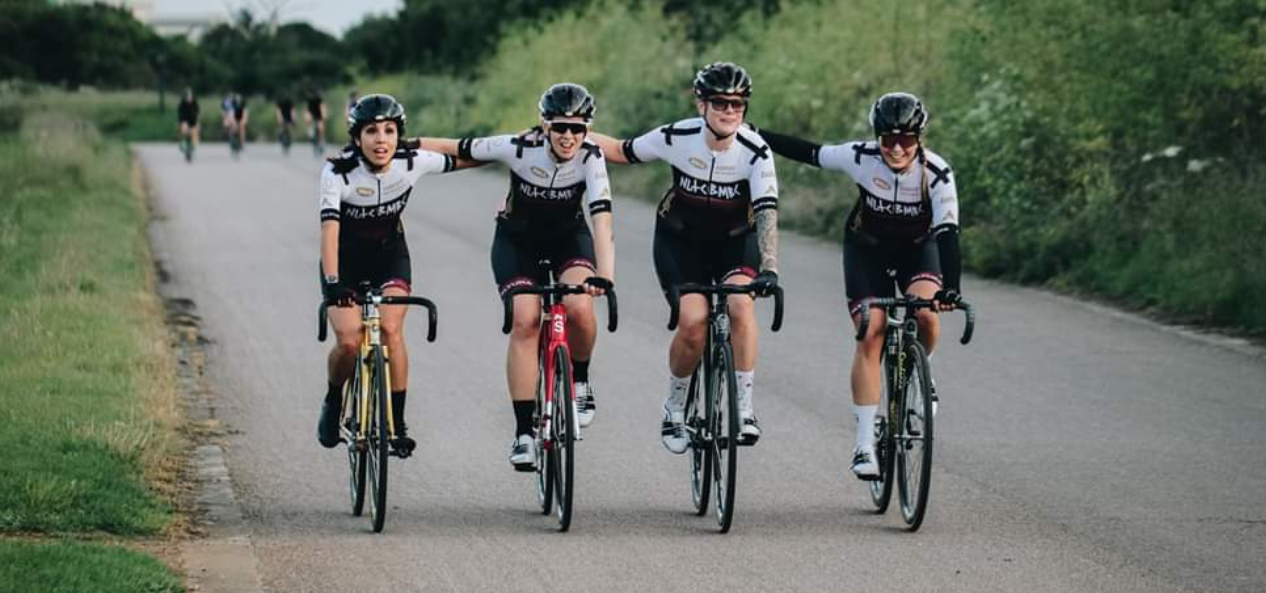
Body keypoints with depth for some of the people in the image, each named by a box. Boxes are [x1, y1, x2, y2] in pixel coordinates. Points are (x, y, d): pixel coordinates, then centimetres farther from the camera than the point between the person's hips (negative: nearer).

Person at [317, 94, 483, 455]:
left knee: (390, 329, -22)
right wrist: (333, 282, -48)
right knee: (350, 342, -18)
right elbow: (329, 228, -36)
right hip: (347, 260, -1)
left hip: (389, 256, 2)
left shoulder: (412, 163, -20)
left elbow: (465, 159, -5)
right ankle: (333, 402, 14)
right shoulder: (339, 173, -27)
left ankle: (398, 423, -12)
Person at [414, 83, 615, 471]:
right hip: (517, 241, 0)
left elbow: (601, 221, -36)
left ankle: (579, 382, 1)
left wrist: (604, 276, -50)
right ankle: (524, 432, -18)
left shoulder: (590, 159, -26)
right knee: (526, 320, -22)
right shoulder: (519, 149, -26)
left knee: (578, 307, -29)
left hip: (568, 239, 0)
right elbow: (457, 149, -17)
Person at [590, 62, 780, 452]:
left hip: (734, 240, 0)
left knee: (742, 306, -28)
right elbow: (622, 152, -5)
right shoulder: (677, 138, -21)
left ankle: (745, 410, -20)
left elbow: (767, 213, -33)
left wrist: (769, 269, -47)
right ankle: (674, 409, 4)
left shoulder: (755, 153, -25)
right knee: (693, 322, -20)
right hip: (680, 240, 0)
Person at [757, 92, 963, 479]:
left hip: (917, 247, 0)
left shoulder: (936, 173, -28)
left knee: (925, 311, -28)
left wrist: (952, 288, -47)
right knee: (871, 334, -15)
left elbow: (948, 232, -34)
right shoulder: (860, 158, -25)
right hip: (867, 247, 0)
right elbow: (807, 152, -11)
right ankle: (865, 443, -13)